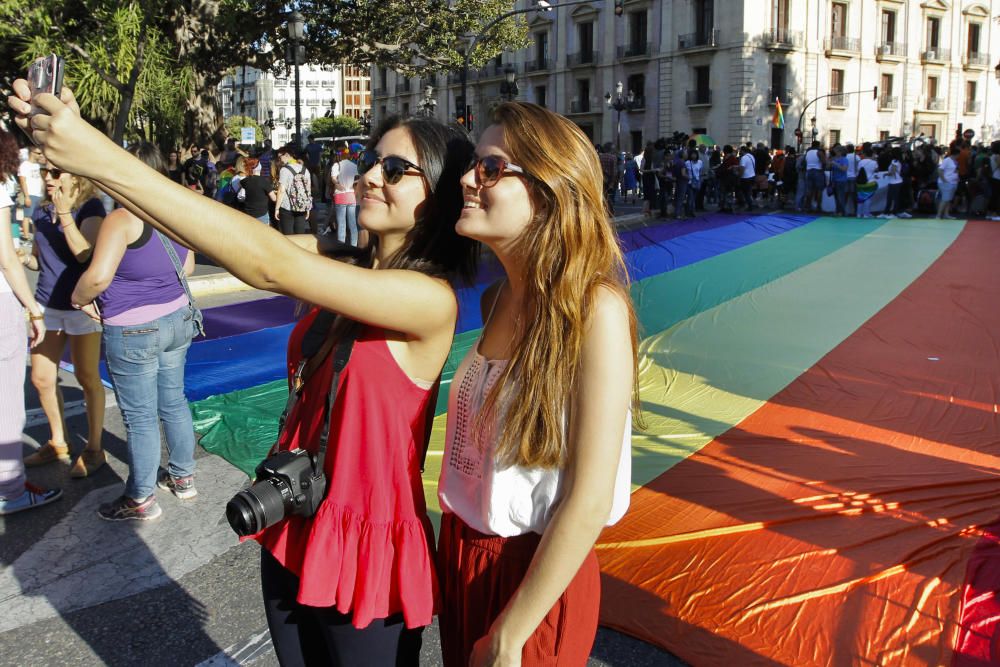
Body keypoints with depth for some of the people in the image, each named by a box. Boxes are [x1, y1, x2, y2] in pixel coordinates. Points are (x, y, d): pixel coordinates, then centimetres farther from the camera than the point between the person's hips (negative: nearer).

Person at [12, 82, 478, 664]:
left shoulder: (432, 300, -21)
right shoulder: (342, 264, -2)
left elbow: (270, 265, -31)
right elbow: (209, 236, -9)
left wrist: (108, 161, -31)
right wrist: (80, 148, -21)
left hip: (368, 549, -6)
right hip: (292, 529, 6)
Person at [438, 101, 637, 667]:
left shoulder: (594, 308, -22)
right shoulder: (496, 298, -1)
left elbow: (588, 502, -22)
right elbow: (478, 441, 6)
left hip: (534, 574, -6)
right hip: (461, 556, 6)